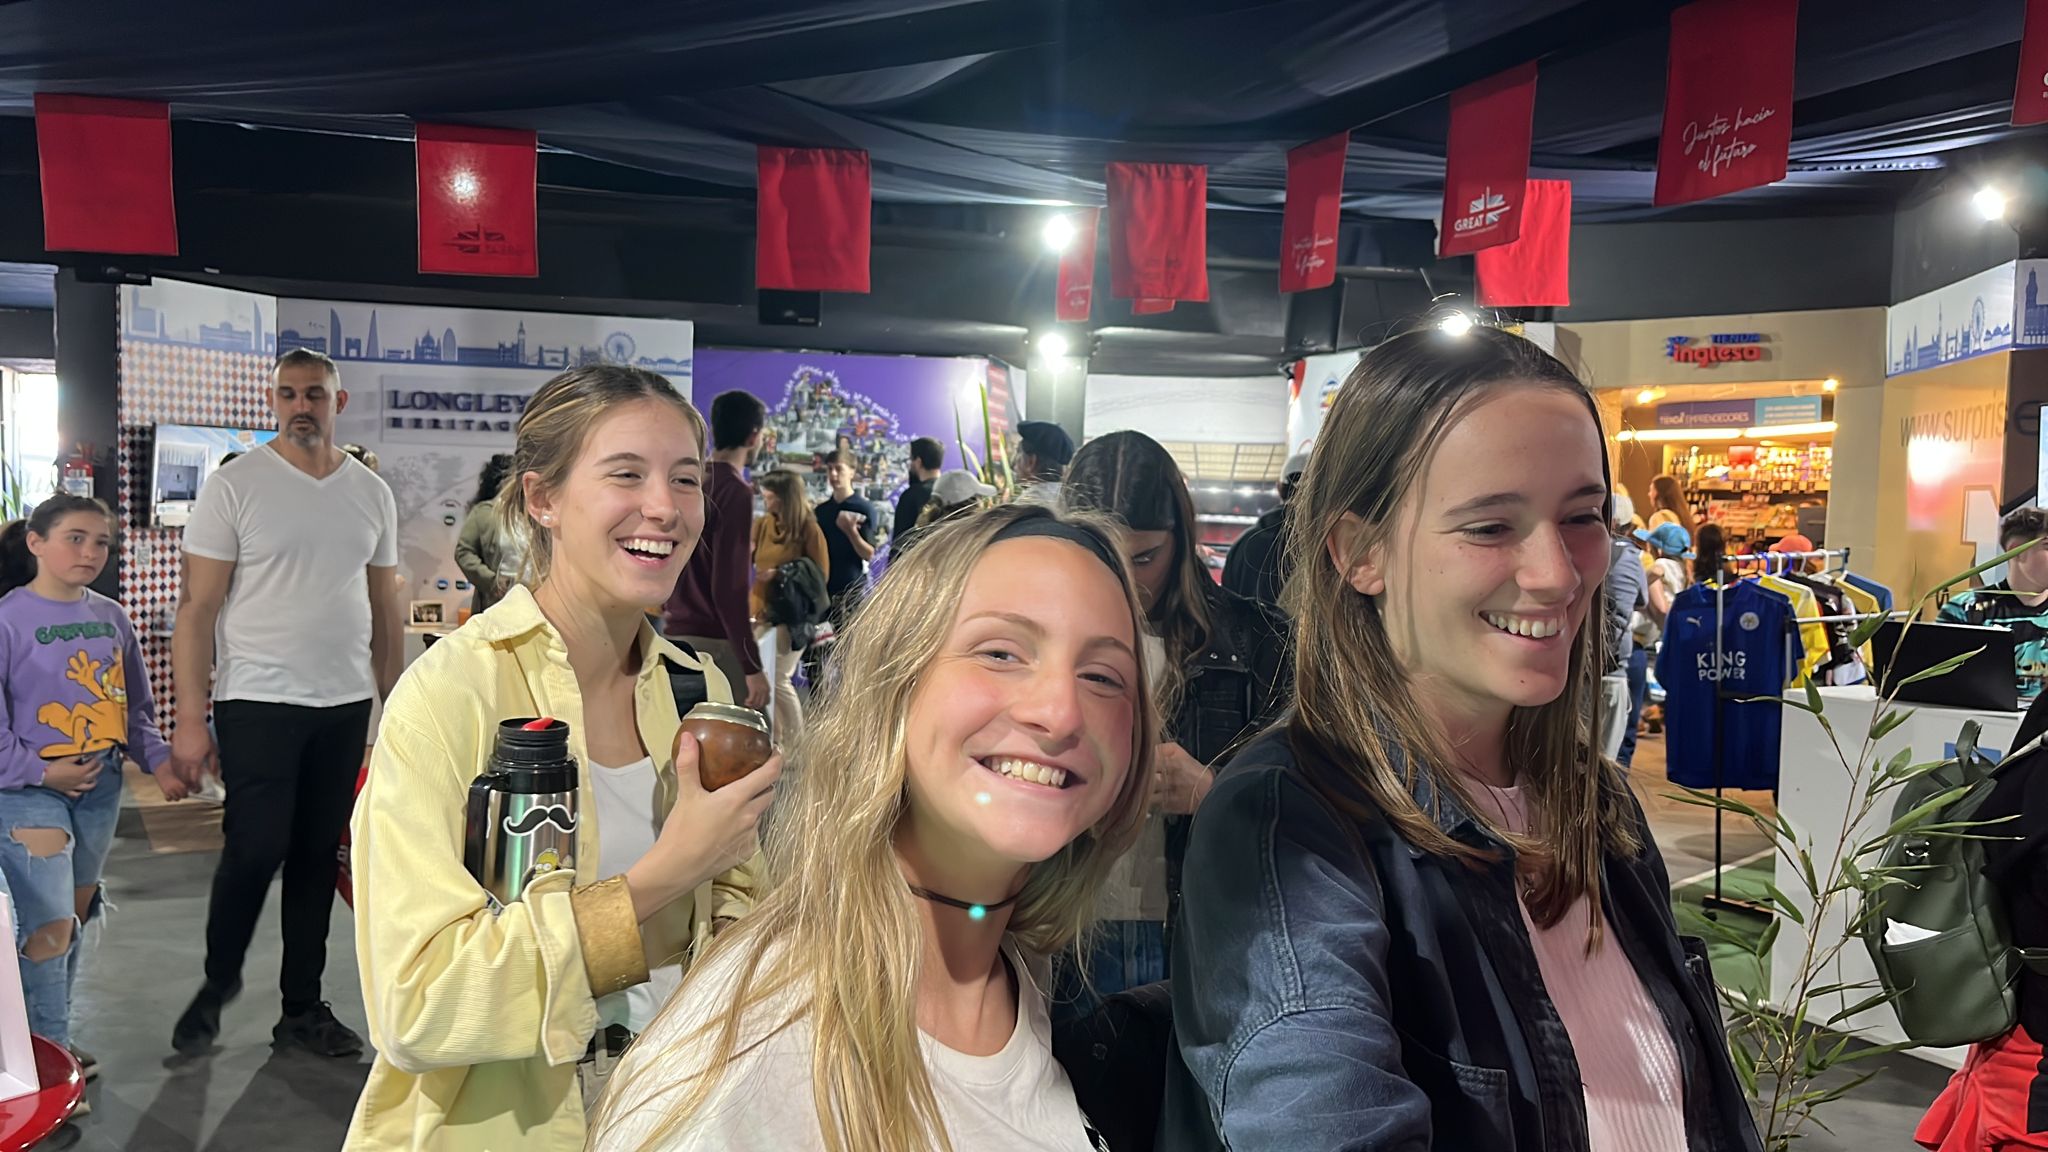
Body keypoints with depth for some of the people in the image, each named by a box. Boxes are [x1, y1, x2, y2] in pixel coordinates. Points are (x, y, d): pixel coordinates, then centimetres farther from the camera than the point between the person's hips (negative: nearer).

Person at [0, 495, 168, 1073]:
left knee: (76, 916, 15)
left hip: (100, 786, 6)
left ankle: (55, 1039, 30)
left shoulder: (111, 618, 6)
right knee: (50, 926, -8)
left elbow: (135, 708, 13)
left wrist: (158, 757, 0)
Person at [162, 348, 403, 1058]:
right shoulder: (235, 486, -4)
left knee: (318, 857, 10)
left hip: (345, 706, 4)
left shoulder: (372, 493, 9)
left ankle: (303, 1008, 22)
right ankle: (218, 981, 22)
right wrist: (191, 719, -11)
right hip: (258, 702, -4)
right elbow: (197, 606, -6)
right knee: (256, 849, -6)